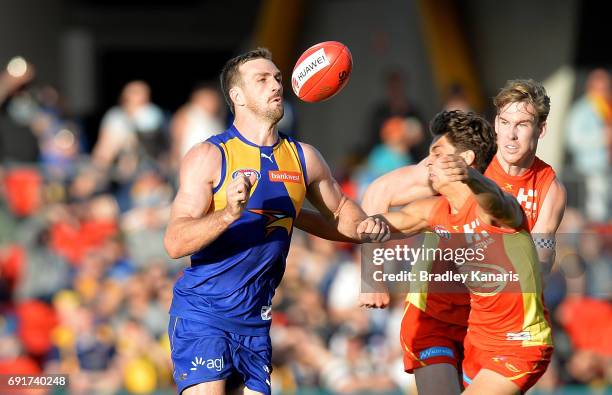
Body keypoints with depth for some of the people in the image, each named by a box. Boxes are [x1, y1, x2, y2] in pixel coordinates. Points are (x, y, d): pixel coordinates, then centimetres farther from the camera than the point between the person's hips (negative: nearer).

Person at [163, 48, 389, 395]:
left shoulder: (303, 158, 7)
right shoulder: (209, 157, -9)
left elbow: (340, 211, 25)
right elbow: (175, 243, -17)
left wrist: (365, 227, 1)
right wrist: (229, 214, -34)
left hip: (255, 321, 6)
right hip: (202, 313, -5)